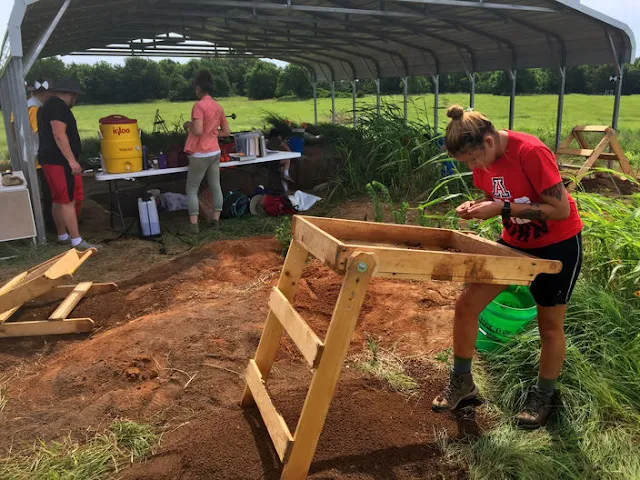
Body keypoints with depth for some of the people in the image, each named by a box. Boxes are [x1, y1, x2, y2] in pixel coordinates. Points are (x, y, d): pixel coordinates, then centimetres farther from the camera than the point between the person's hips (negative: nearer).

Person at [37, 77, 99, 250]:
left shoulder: (48, 105, 21)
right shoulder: (58, 106, -13)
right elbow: (59, 134, -23)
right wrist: (71, 160, -25)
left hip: (51, 159, 11)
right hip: (60, 160, -11)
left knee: (59, 200, 14)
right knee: (68, 200, -12)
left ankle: (62, 236, 22)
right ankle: (77, 241, -13)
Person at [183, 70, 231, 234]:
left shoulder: (199, 105, -15)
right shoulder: (218, 106, 8)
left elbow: (198, 131, -23)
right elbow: (226, 132, 11)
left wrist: (189, 125, -4)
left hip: (200, 155, -7)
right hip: (215, 152, 7)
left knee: (192, 190, 2)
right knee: (215, 186, 12)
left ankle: (194, 225, -1)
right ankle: (216, 220, 17)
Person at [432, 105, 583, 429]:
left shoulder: (531, 152, -29)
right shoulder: (483, 157, -8)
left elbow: (561, 209, -27)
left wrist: (503, 209, -32)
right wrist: (475, 207, -14)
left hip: (558, 245, -6)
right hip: (515, 242, 6)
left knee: (549, 325, 7)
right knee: (466, 304, -2)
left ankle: (543, 396, 30)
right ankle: (461, 381, 16)